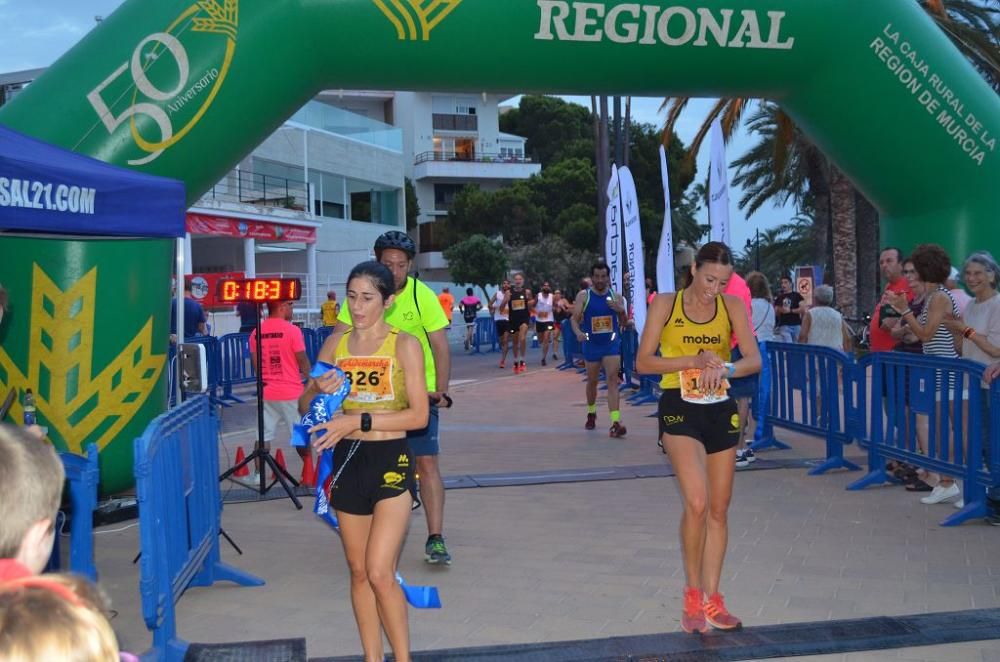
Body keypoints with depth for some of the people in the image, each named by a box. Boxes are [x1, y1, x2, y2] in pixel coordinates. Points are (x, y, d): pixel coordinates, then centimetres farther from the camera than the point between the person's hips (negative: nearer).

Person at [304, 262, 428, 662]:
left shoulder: (404, 344, -8)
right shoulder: (337, 342, 5)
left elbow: (419, 415, -14)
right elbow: (304, 406, 10)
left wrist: (358, 421, -20)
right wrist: (319, 391, -13)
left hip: (391, 462, -5)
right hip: (348, 460, 5)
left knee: (379, 572, -10)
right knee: (359, 571, 12)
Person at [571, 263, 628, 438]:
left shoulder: (616, 297, 1)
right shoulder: (583, 296, -4)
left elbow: (623, 323, 6)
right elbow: (575, 318, -9)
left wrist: (622, 311, -16)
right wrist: (578, 332, -29)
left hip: (612, 344, 0)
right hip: (591, 344, 0)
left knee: (612, 380, -13)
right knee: (592, 381, 15)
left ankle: (615, 423, -19)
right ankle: (591, 414, 40)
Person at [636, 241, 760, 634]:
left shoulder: (732, 306, 2)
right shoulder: (665, 304, -3)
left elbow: (754, 360, -7)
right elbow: (643, 362, -6)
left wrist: (723, 368, -28)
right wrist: (692, 360, -18)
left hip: (721, 409, 4)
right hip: (680, 408, -4)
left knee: (719, 509, 8)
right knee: (697, 503, -19)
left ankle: (711, 601, 20)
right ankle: (692, 595, 0)